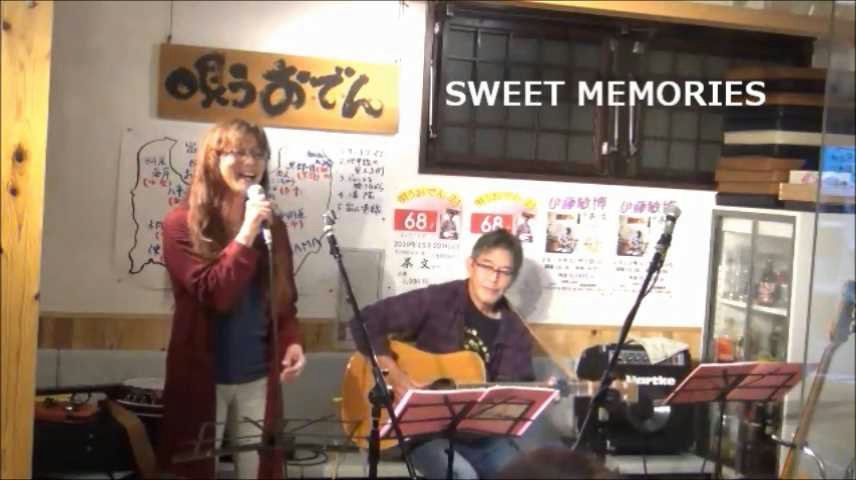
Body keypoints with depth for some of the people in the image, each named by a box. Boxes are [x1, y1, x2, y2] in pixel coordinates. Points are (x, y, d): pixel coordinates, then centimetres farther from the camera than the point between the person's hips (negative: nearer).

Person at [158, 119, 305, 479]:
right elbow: (212, 295, -17)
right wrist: (246, 235, -20)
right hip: (202, 378, -3)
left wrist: (291, 342, -7)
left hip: (259, 379, 4)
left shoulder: (272, 226, 6)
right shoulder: (183, 224, -7)